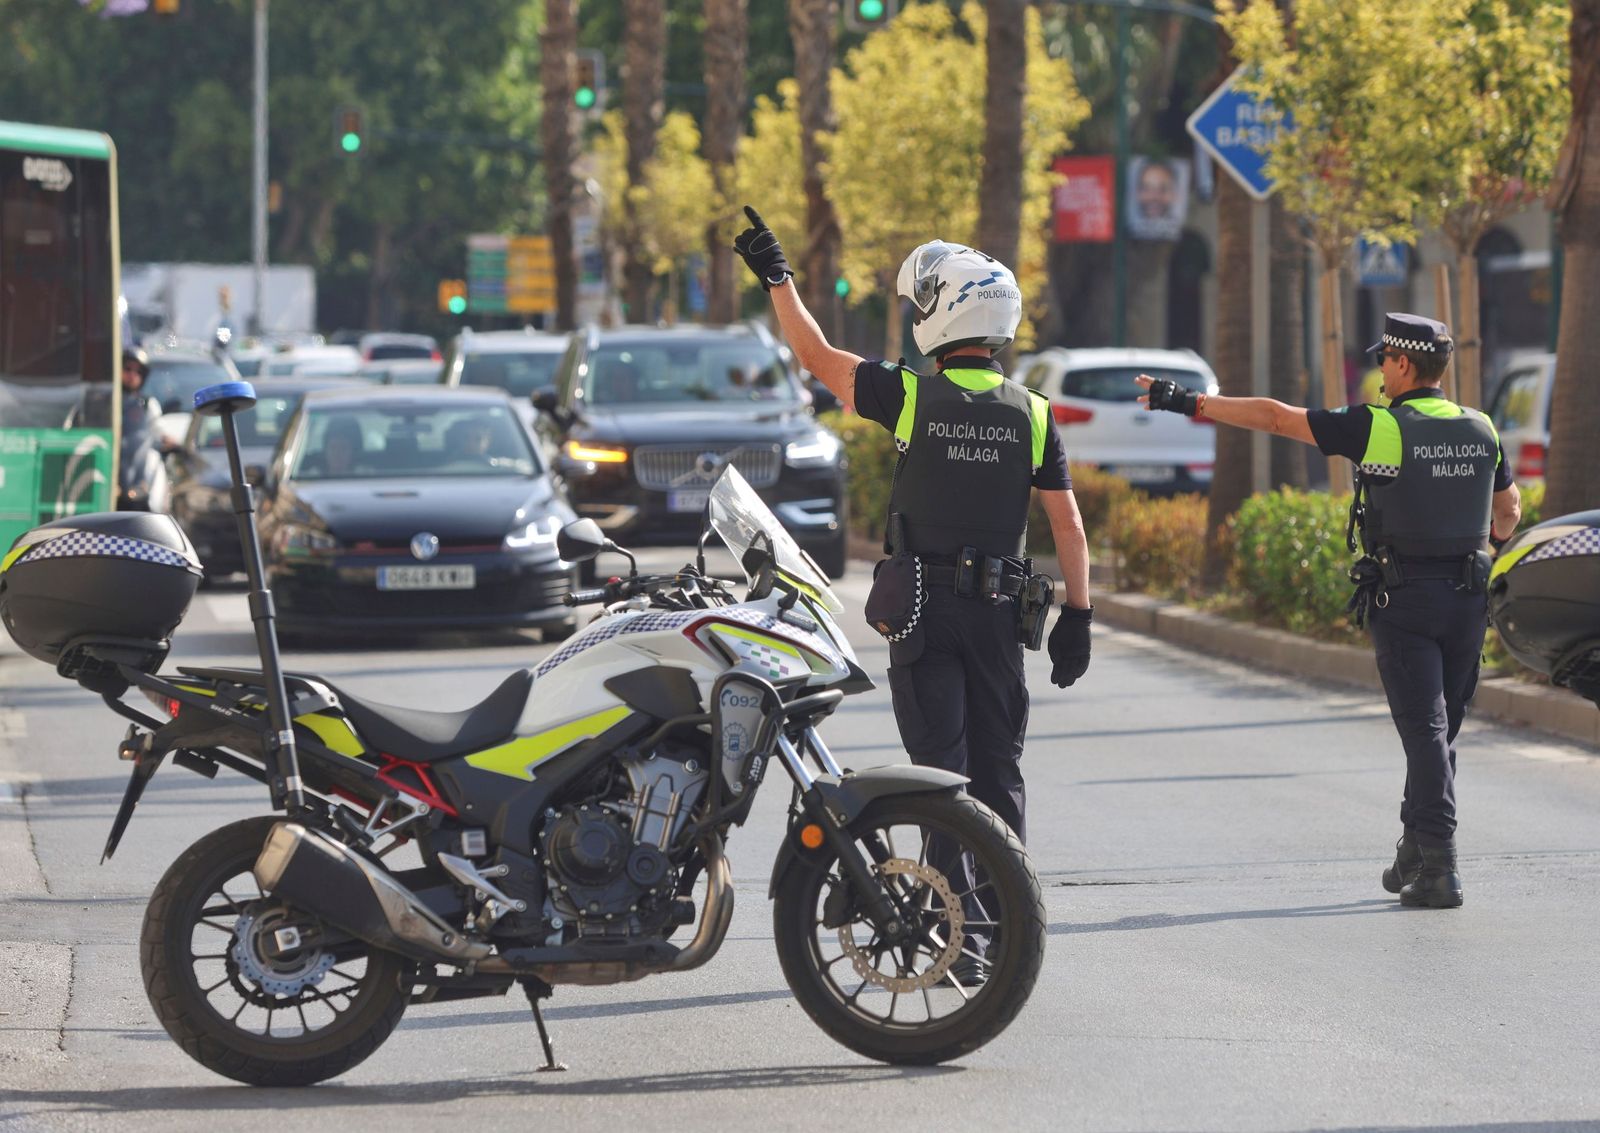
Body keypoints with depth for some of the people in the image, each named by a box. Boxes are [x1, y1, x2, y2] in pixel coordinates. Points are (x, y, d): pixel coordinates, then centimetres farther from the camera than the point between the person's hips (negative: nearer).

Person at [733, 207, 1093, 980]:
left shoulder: (911, 397, -7)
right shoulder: (1031, 415, 1)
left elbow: (817, 357, 5)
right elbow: (1067, 523, 1)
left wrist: (776, 278, 15)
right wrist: (1077, 614, 6)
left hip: (922, 607, -3)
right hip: (1000, 606, 3)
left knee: (941, 769, -2)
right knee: (999, 770, 10)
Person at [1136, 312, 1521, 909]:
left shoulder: (1380, 428, -11)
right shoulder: (1481, 431, 6)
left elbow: (1276, 417, -10)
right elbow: (1508, 512, 18)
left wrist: (1190, 403, -5)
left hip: (1404, 600, -5)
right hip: (1468, 599, 5)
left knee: (1424, 732, -6)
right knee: (1437, 730, 15)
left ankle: (1439, 869, -11)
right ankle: (1415, 854, 24)